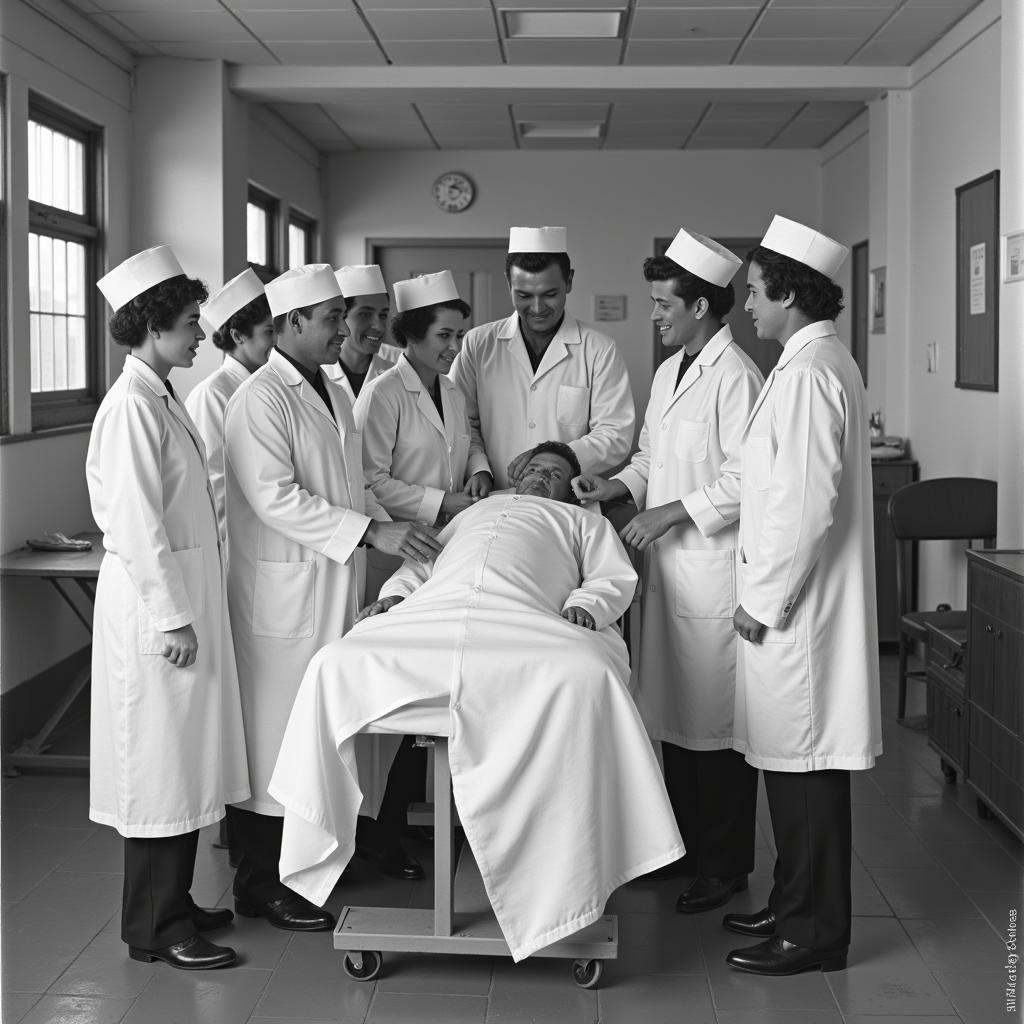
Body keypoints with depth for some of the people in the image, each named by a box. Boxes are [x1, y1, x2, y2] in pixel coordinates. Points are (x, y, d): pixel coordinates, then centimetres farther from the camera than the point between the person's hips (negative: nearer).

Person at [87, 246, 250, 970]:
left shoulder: (163, 399, 13)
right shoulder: (131, 406, -16)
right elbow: (136, 524, -20)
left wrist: (193, 607, 18)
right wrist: (172, 617, -19)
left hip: (187, 594, 9)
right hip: (156, 605, -9)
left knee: (184, 762, 15)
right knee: (160, 764, 0)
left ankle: (173, 904, 28)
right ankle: (156, 931, 11)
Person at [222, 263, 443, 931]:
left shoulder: (336, 394, 15)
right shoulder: (261, 400, -12)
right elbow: (275, 498, -21)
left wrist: (392, 528, 7)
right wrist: (371, 531, -22)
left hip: (336, 585, 8)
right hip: (283, 591, -8)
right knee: (277, 728, -1)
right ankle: (261, 883, 10)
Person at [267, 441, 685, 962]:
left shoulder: (584, 522, 35)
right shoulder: (471, 512, 43)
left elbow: (616, 577, 19)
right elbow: (418, 563, 34)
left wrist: (585, 604, -3)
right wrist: (392, 594, 11)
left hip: (520, 623, -3)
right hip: (428, 614, 3)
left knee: (589, 674, -35)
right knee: (335, 663, -18)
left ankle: (575, 858, -31)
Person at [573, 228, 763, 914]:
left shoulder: (735, 376, -14)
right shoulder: (669, 372, 15)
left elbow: (746, 479, -18)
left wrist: (673, 512, -16)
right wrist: (619, 486, 6)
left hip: (715, 568, -9)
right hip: (669, 565, 9)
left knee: (716, 718, 0)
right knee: (672, 711, 15)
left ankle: (725, 865, 12)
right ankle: (684, 845, 28)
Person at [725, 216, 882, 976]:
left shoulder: (809, 372, -17)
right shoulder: (821, 362, 14)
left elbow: (807, 504, -22)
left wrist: (764, 598, -15)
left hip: (796, 600, -10)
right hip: (799, 595, 10)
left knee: (804, 762, -1)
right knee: (799, 761, 16)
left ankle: (814, 931, 9)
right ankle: (799, 906, 27)